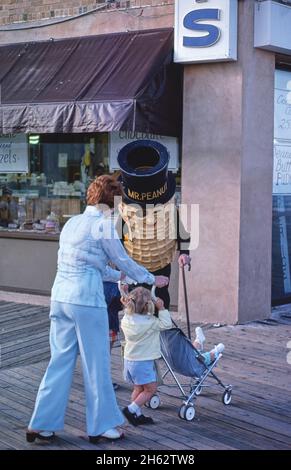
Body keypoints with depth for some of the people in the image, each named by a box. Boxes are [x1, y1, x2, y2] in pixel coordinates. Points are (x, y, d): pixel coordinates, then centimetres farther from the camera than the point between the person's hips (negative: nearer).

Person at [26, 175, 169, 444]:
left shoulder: (72, 223, 15)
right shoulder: (103, 224, -8)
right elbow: (124, 261, 0)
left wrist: (120, 276, 34)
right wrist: (152, 279, 15)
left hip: (61, 297, 7)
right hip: (86, 300, -7)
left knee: (61, 361, 13)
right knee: (96, 364, 6)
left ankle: (42, 424, 17)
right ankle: (101, 426, 17)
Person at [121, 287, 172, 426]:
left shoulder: (126, 319, -2)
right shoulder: (150, 322, -19)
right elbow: (166, 324, -11)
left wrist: (127, 306, 11)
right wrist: (161, 308, -11)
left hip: (129, 360, 7)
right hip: (143, 362, -7)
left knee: (138, 388, 18)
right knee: (151, 388, 3)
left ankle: (137, 415, 19)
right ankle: (131, 409, -5)